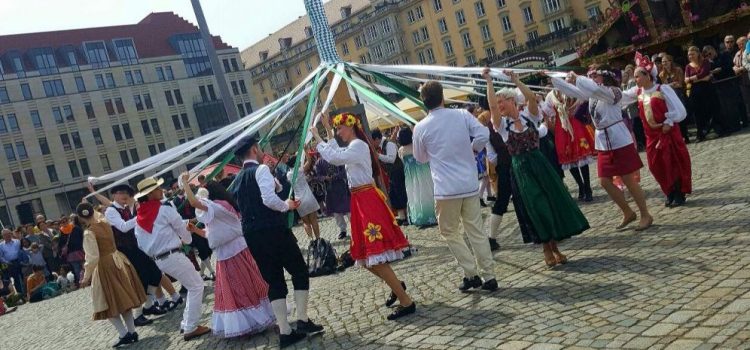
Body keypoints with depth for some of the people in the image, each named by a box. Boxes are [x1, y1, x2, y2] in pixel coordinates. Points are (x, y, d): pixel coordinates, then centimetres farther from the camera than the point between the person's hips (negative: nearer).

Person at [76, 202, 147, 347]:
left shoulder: (89, 233, -18)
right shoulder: (105, 222, 1)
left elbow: (92, 258, -20)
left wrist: (86, 277, -11)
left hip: (105, 267, -7)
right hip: (118, 261, 7)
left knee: (110, 303, 6)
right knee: (123, 299, 14)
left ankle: (124, 334, 0)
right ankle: (132, 331, 16)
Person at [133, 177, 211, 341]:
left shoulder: (139, 218, 9)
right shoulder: (165, 210, -12)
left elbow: (141, 244, 12)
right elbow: (183, 231, -1)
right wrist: (188, 240, 20)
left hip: (159, 260, 8)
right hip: (173, 256, -8)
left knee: (192, 286, 20)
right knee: (196, 286, 2)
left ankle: (187, 323, 22)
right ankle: (191, 328, 2)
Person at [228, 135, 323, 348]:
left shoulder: (238, 179, 18)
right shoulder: (261, 169, -7)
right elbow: (269, 199, -19)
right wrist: (287, 206, -3)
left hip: (251, 235, 7)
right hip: (273, 230, -7)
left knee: (274, 282, 10)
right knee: (299, 272, 8)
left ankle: (285, 332, 8)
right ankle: (303, 321, 5)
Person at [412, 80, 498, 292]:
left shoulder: (421, 127, -3)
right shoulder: (462, 115, 0)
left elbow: (420, 158, 9)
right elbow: (483, 134, -8)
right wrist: (472, 149, 10)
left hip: (446, 189, -3)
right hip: (470, 185, 3)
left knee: (449, 232, 13)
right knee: (476, 231, 11)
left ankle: (471, 274, 7)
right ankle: (489, 277, 12)